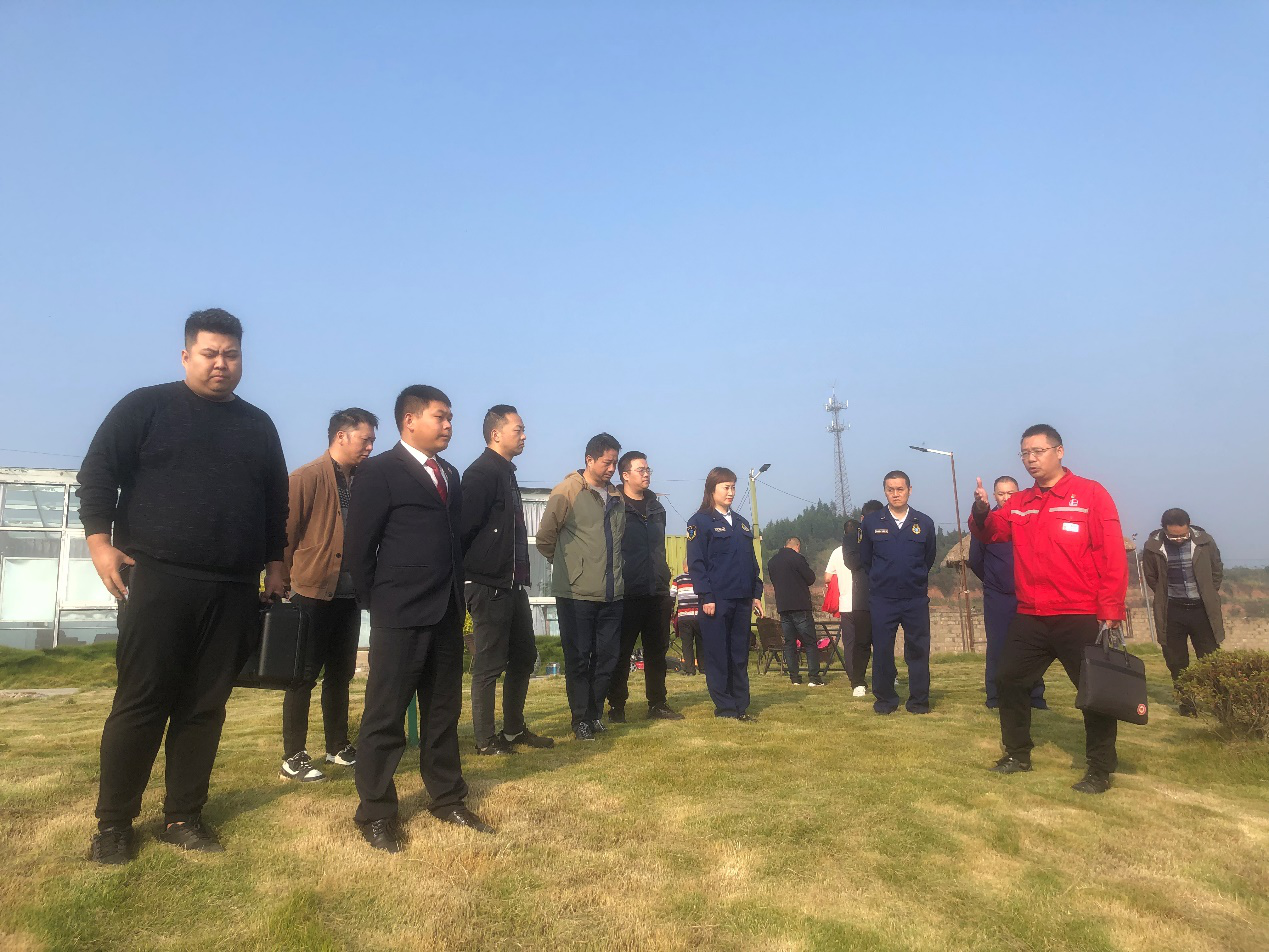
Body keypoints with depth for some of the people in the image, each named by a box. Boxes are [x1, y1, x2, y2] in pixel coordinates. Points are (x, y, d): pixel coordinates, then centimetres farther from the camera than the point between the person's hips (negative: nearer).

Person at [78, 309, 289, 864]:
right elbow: (97, 473, 0)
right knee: (140, 703, 0)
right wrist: (100, 541, -11)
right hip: (157, 581, -3)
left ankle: (182, 817, 18)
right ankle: (113, 823, 15)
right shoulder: (146, 407, 4)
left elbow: (276, 502, 19)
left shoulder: (258, 426, 15)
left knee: (206, 706, 7)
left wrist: (275, 563, 14)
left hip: (233, 591, 4)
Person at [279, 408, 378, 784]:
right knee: (305, 675, 2)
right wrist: (287, 581, -6)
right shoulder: (307, 477, -9)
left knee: (340, 673, 15)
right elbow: (286, 533, -9)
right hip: (313, 591, -6)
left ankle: (338, 746, 27)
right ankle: (293, 758, 12)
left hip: (348, 593, 6)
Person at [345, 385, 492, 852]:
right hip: (400, 615, -7)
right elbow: (358, 546, -7)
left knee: (443, 712, 16)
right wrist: (377, 603, -4)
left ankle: (447, 800, 29)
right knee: (386, 716, 4)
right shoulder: (379, 471, -7)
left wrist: (456, 594, 10)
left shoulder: (450, 474, 15)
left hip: (447, 613, 7)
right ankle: (375, 813, 18)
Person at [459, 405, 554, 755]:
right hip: (489, 586, -10)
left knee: (524, 656, 16)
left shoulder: (506, 473, 16)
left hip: (512, 585, 10)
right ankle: (486, 739, 14)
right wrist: (474, 571, -14)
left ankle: (514, 729, 29)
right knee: (489, 666, 1)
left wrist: (520, 574, 15)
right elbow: (465, 527, -21)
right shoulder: (481, 472, -14)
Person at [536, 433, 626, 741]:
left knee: (607, 657, 10)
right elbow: (544, 537, -5)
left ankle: (594, 713, 26)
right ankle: (580, 719, 16)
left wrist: (614, 572, 15)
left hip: (611, 594, 6)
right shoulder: (568, 490, -7)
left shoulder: (616, 497, 13)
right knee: (579, 658, 3)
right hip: (576, 593, -6)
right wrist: (567, 563, 7)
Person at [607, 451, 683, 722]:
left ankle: (657, 704, 22)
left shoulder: (656, 508, 15)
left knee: (657, 650, 12)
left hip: (657, 593, 6)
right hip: (627, 594, -6)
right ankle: (616, 706, 12)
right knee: (622, 652, 1)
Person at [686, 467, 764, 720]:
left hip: (742, 599, 6)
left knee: (740, 654, 9)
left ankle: (741, 706, 17)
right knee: (718, 654, 0)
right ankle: (725, 706, 9)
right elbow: (696, 563, -8)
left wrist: (757, 594, 11)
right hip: (716, 599, -6)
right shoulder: (700, 521, -2)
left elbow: (752, 561, 19)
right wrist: (706, 597, -15)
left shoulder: (742, 523, 18)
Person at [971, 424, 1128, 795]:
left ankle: (1100, 768, 20)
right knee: (1008, 681, 12)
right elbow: (990, 533, 2)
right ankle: (1017, 753, 28)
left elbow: (1112, 556, -8)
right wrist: (981, 511, -21)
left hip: (1080, 619, -5)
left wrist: (1111, 611, -12)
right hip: (1029, 618, 5)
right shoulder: (1018, 504, 11)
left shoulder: (1090, 494, -4)